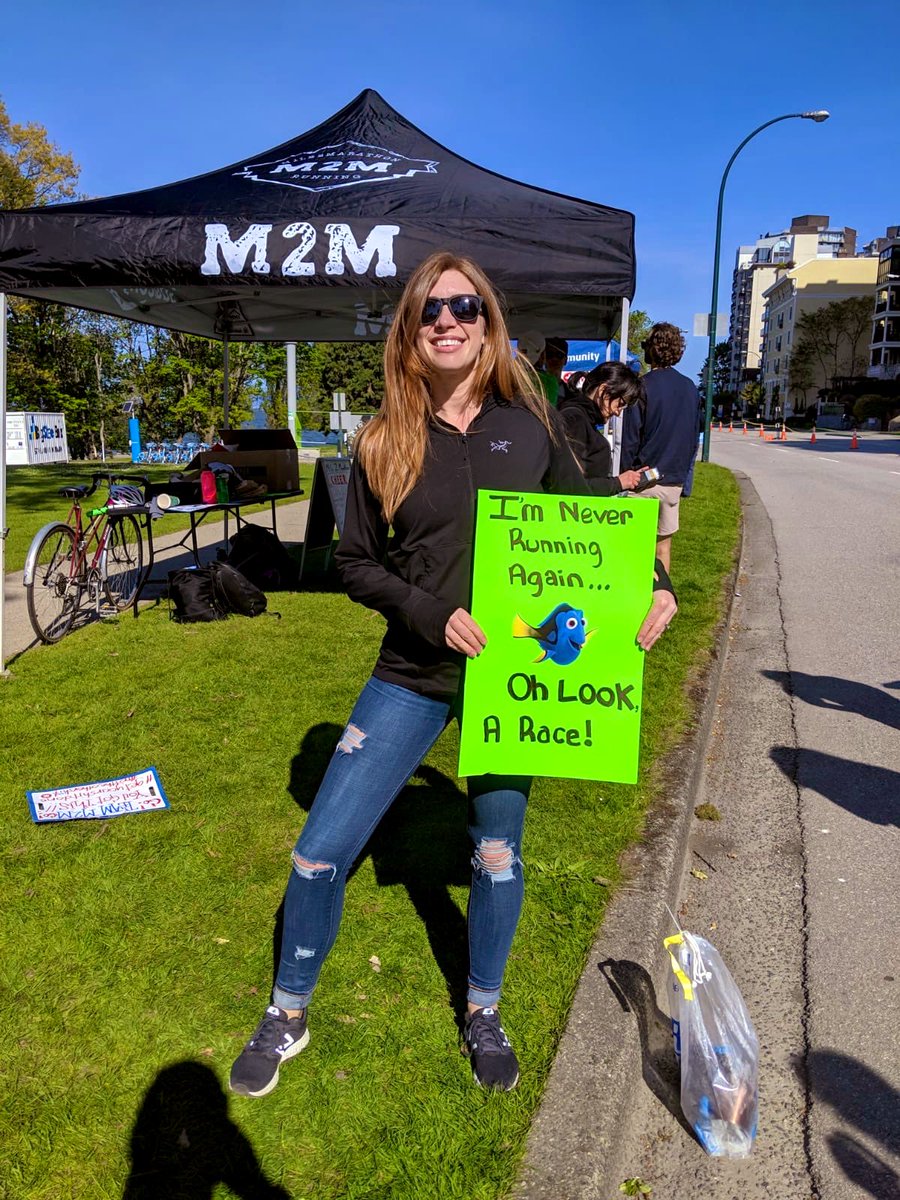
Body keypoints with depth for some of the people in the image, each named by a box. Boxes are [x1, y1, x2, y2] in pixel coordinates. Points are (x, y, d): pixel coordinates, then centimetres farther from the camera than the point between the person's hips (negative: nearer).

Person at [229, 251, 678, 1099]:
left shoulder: (529, 424, -1)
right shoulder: (386, 442, -2)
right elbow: (355, 560, 0)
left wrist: (650, 586, -8)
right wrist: (431, 615, -15)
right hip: (414, 674, 0)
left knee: (497, 852, 15)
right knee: (320, 853, 1)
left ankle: (483, 1013, 42)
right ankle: (289, 1014, 30)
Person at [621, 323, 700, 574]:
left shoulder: (644, 386, -11)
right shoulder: (690, 388, 8)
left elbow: (630, 439, -12)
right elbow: (694, 438, 14)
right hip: (674, 480, 6)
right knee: (663, 543, 13)